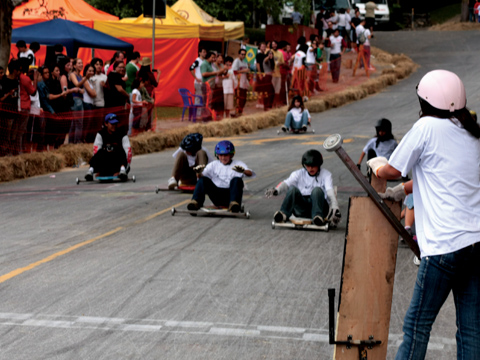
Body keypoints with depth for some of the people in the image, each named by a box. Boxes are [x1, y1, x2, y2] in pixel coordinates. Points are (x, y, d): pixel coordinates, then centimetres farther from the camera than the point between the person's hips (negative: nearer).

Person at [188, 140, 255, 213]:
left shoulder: (238, 164, 8)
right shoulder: (214, 165, 15)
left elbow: (251, 174, -10)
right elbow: (201, 176, 2)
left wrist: (243, 171, -35)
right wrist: (199, 173, -24)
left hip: (230, 195, -2)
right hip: (217, 197, 2)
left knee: (237, 180, -29)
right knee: (203, 180, -18)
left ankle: (234, 203, -46)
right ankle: (195, 202, -30)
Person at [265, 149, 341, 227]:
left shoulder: (325, 174, 8)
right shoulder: (299, 174, 12)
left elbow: (330, 191, -10)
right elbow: (286, 183, -7)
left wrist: (334, 206, -29)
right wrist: (276, 190, -30)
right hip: (301, 209, 1)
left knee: (317, 190, -30)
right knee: (292, 189, -25)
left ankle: (317, 216, -48)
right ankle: (283, 213, -44)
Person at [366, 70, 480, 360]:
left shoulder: (428, 127, -5)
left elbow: (392, 170, 4)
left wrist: (376, 165, 24)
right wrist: (403, 190, 24)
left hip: (446, 244, -7)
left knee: (418, 324, 1)